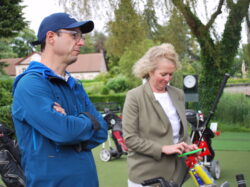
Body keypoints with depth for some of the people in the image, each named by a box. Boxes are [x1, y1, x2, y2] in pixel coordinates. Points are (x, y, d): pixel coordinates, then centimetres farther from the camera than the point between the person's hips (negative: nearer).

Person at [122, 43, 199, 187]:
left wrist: (187, 145, -3)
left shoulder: (178, 94, 6)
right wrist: (163, 148, -19)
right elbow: (130, 138, -13)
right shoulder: (135, 96, -10)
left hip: (176, 173, 5)